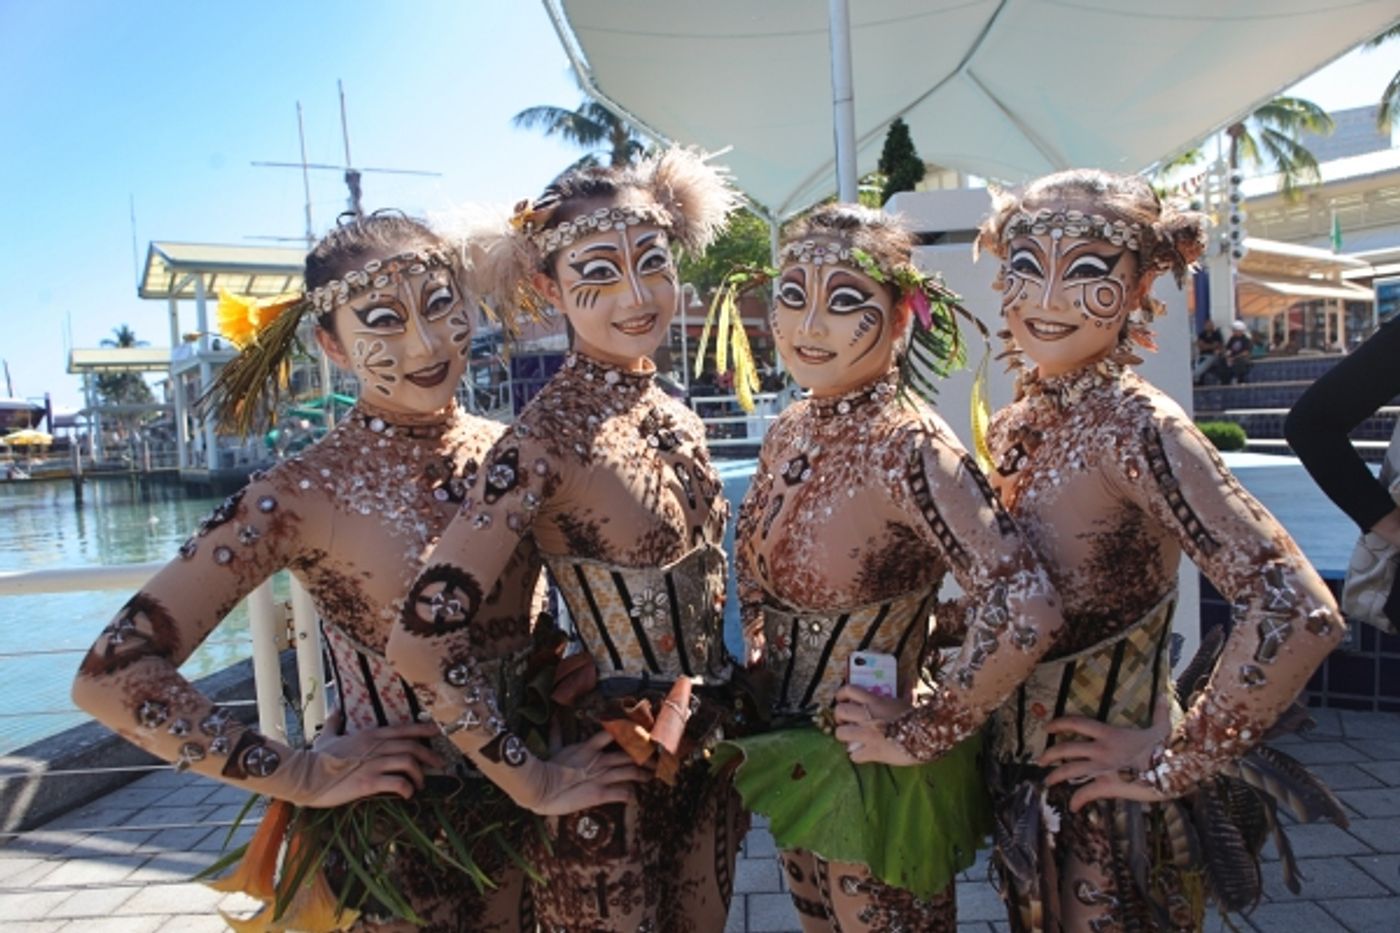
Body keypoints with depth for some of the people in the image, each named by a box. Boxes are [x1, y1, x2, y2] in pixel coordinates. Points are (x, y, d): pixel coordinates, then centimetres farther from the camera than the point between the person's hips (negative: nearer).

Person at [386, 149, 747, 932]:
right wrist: (532, 781, -17)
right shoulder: (547, 439, -21)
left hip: (706, 746, 7)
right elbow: (426, 636, -26)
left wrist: (717, 724, 11)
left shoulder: (676, 418, 1)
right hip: (614, 758, -7)